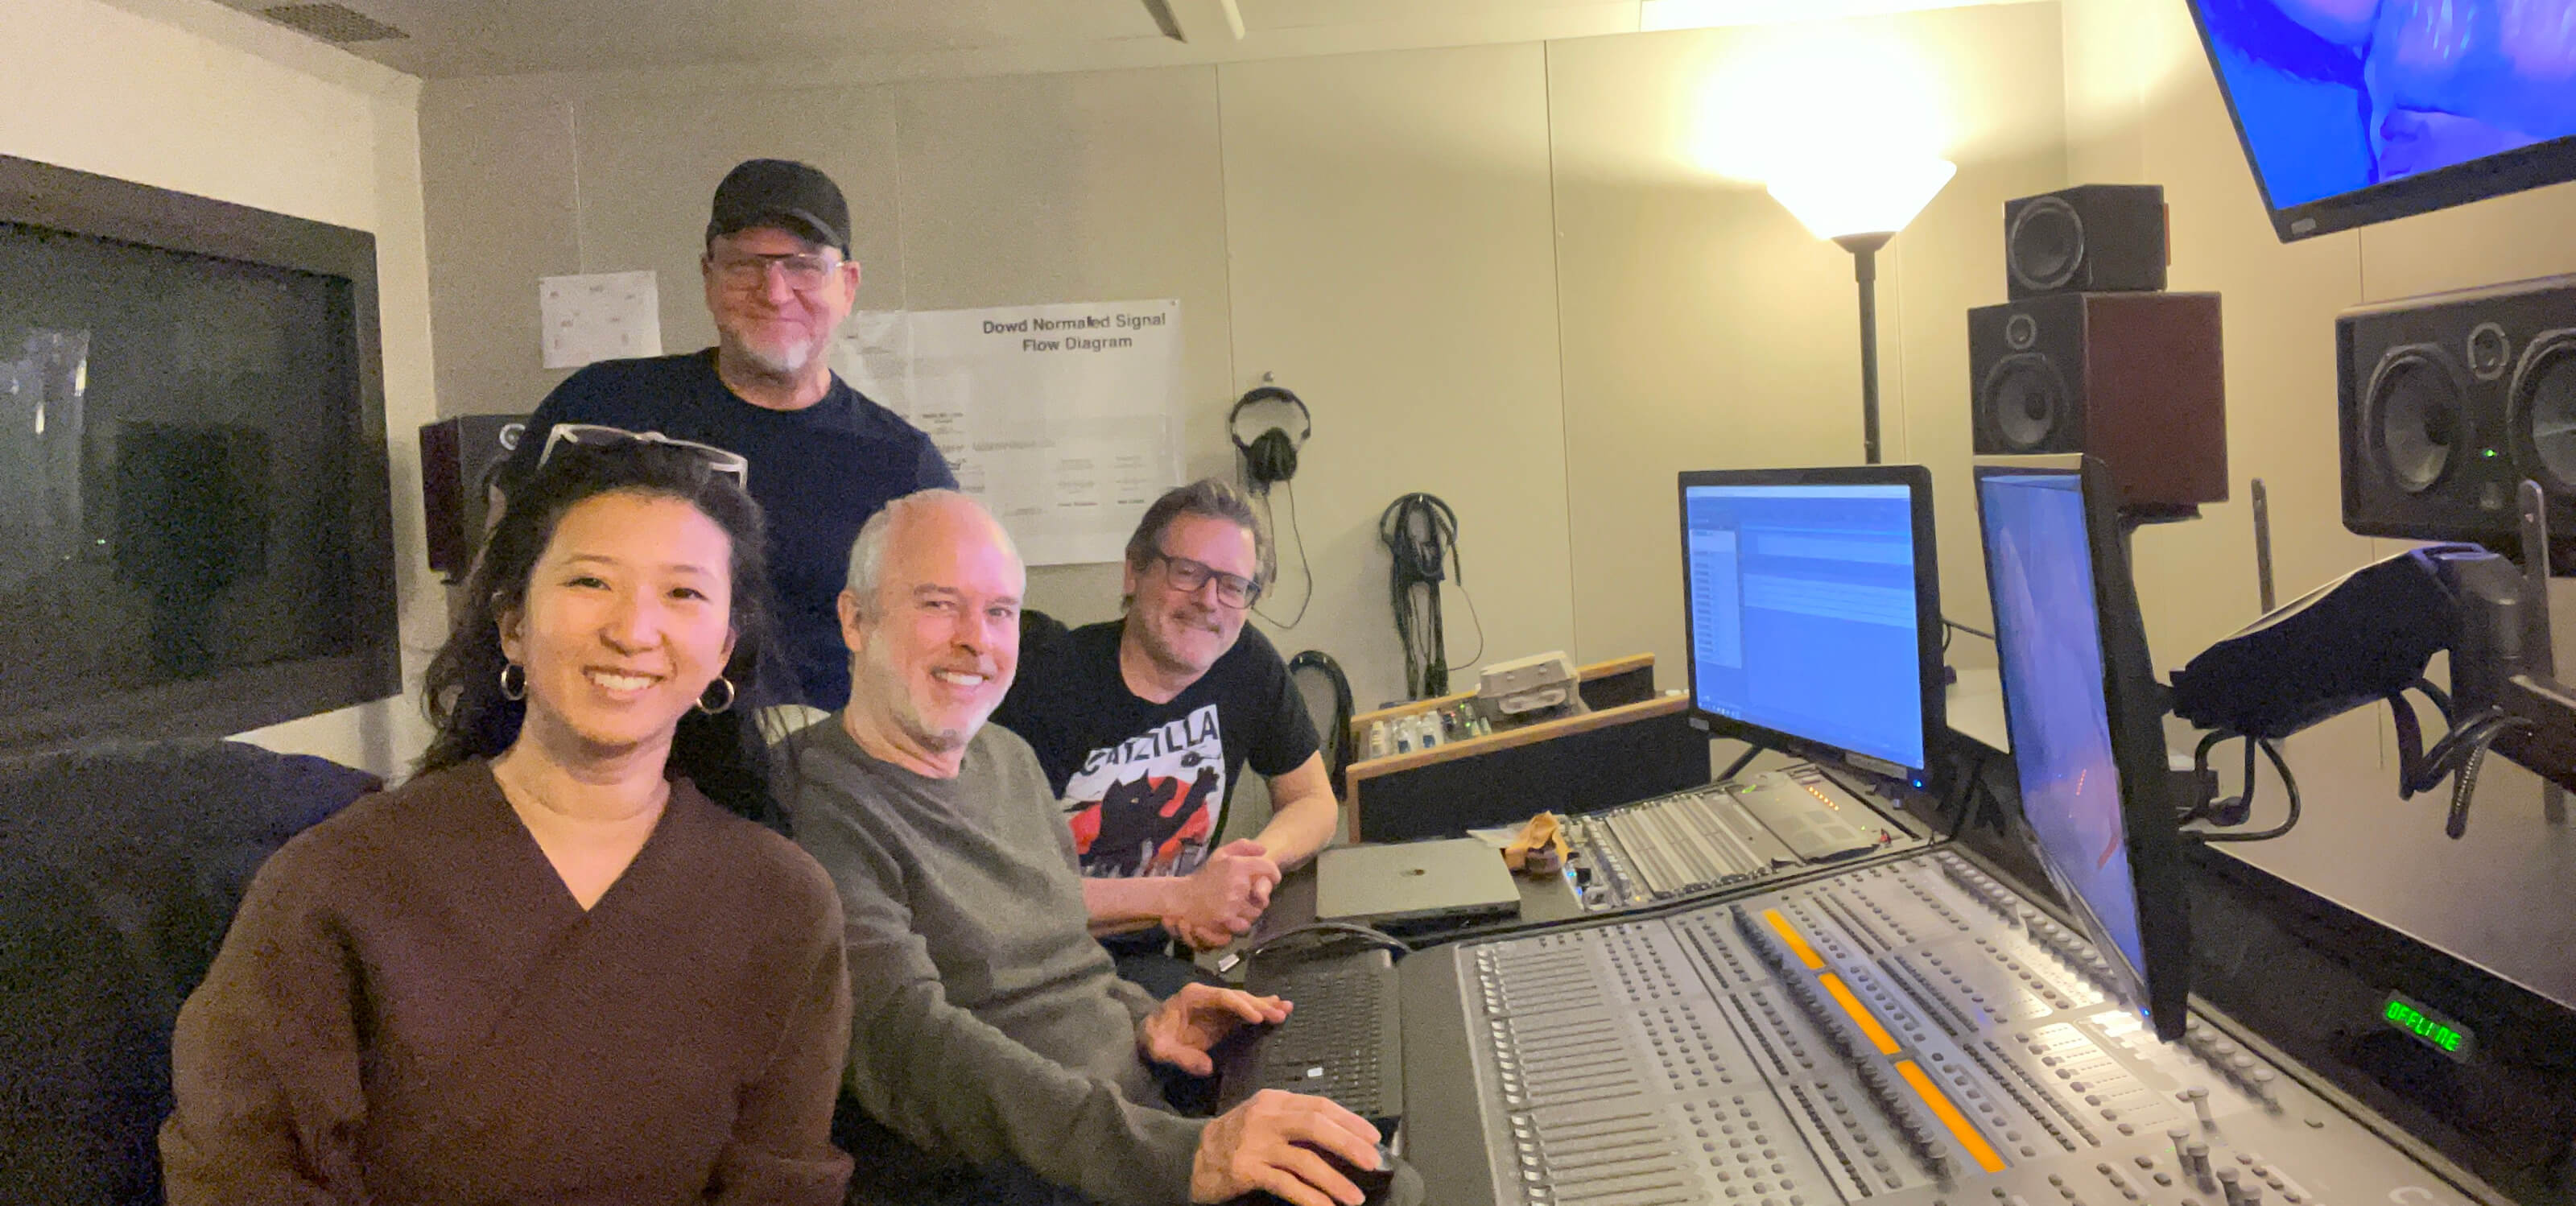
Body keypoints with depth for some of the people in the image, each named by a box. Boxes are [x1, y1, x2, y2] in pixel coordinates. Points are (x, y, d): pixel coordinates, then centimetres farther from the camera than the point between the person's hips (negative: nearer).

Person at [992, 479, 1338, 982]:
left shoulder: (1248, 665, 0)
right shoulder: (1050, 685, -17)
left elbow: (1314, 802, 13)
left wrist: (1253, 865, -11)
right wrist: (1181, 896, -26)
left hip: (1159, 956, 6)